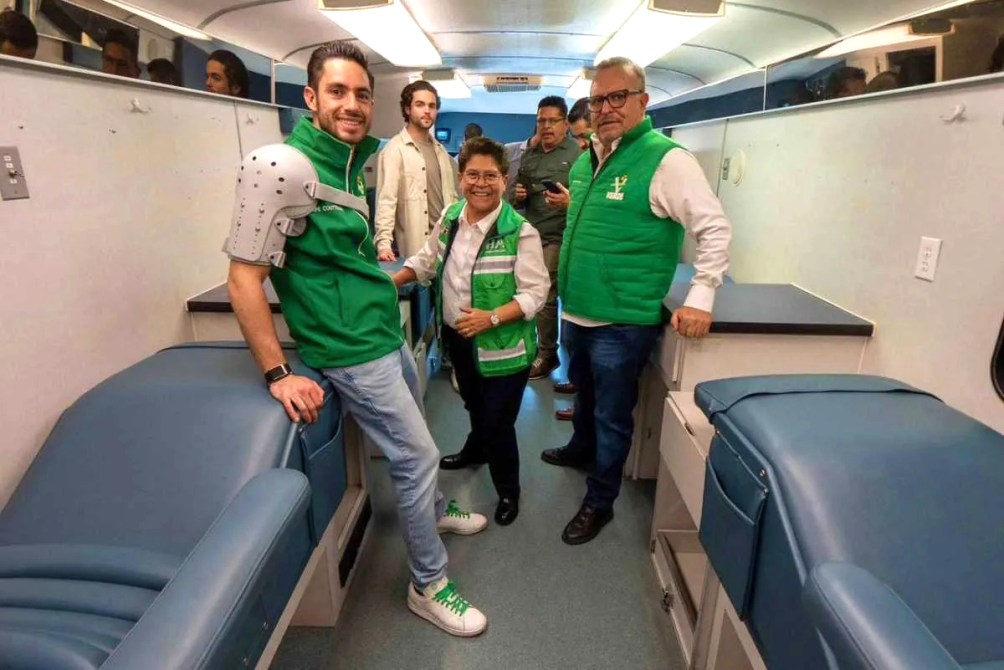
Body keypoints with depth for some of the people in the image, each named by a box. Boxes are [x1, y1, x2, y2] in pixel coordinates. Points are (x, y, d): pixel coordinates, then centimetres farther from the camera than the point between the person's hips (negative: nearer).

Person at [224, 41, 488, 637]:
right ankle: (429, 586, 23)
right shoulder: (283, 164, -20)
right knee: (418, 455, 1)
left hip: (389, 337, 8)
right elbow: (244, 279, -20)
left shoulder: (351, 162, 7)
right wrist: (279, 375, -19)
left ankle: (436, 511, 53)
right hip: (353, 352, -8)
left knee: (412, 446, 26)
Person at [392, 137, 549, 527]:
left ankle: (508, 490, 30)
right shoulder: (450, 217, -1)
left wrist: (491, 318, -29)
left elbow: (535, 292, -19)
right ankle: (476, 450, 57)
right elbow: (427, 260, 14)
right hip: (457, 336, 6)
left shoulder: (520, 232, -20)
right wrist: (389, 283, 4)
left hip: (502, 345, -6)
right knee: (474, 405, 28)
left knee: (499, 421, 5)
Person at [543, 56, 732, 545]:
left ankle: (599, 501, 27)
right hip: (576, 313, 8)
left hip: (622, 322, -7)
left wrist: (700, 298, -20)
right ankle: (580, 449, 54)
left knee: (611, 416, 8)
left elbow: (716, 229, -15)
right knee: (584, 392, 28)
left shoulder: (665, 160, -15)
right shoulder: (585, 160, 9)